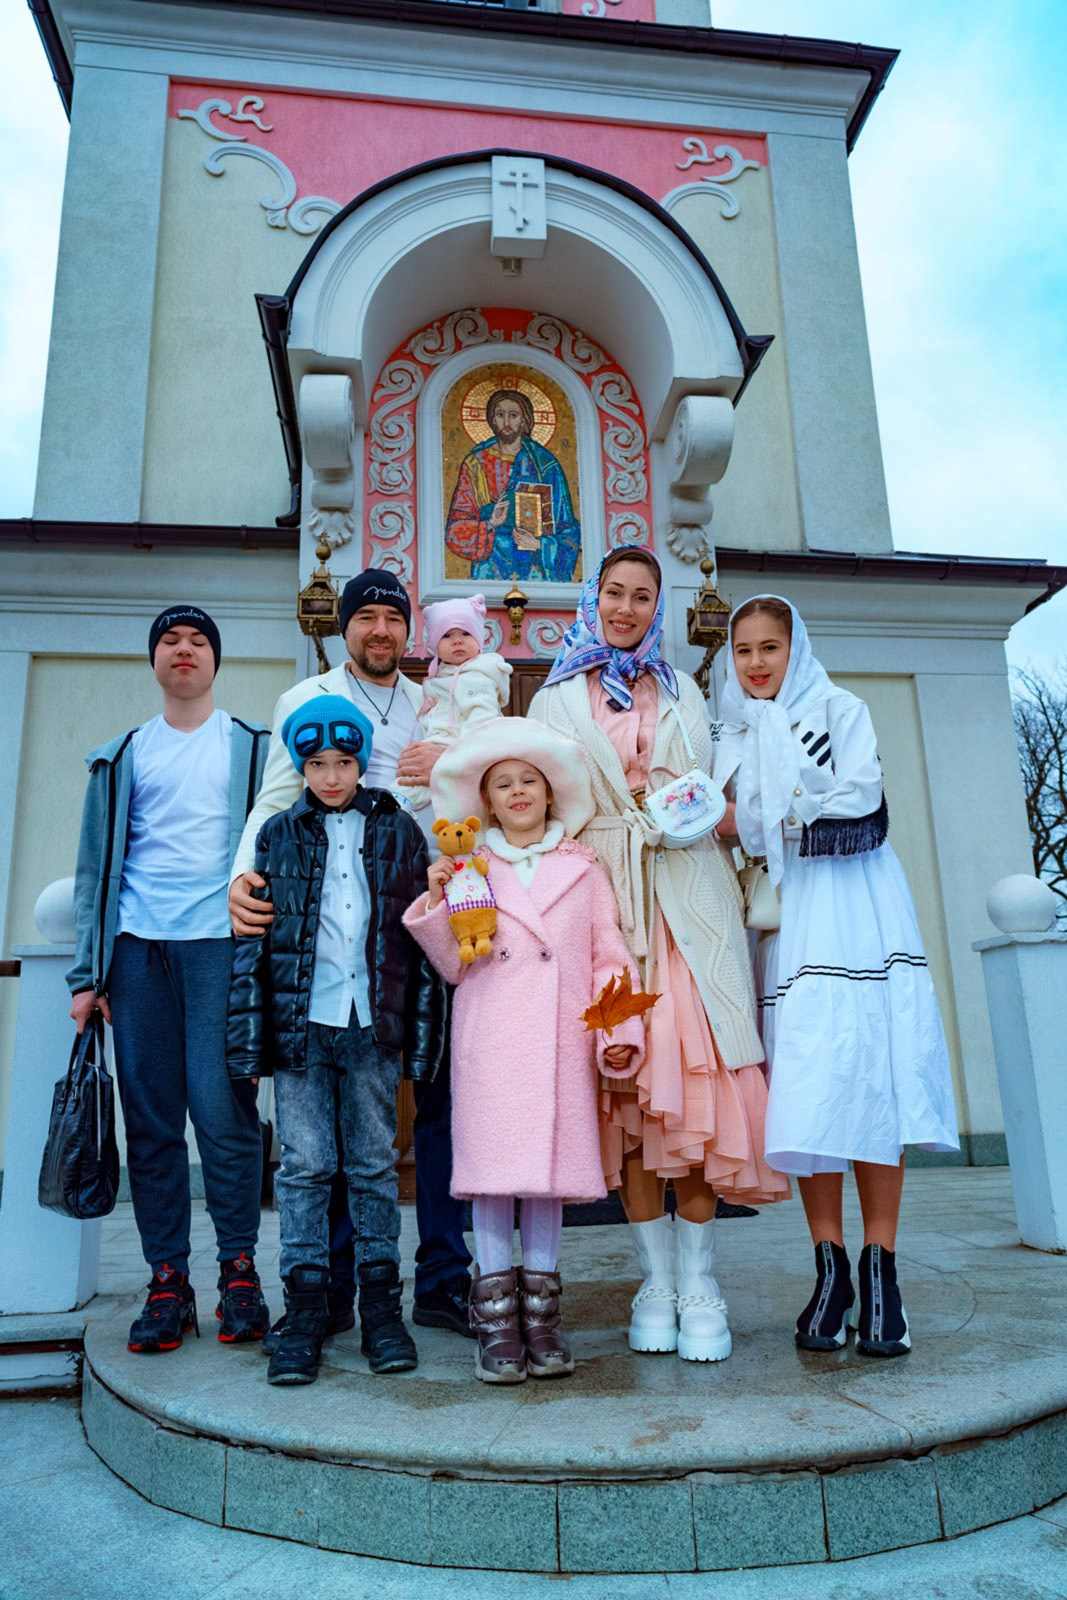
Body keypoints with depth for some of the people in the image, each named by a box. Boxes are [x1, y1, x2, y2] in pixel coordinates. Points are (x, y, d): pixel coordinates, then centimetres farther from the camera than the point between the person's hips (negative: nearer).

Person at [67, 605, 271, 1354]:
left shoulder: (252, 747, 12)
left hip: (222, 941, -2)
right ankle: (167, 1279, 13)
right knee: (150, 1119, 2)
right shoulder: (123, 756, 18)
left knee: (221, 1109, -8)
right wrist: (87, 971, 7)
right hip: (139, 948, 3)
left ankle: (239, 1270, 7)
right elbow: (97, 866, 15)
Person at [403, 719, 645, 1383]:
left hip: (561, 1042, 1)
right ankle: (496, 1317, 13)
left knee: (552, 1162, 5)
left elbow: (610, 956, 10)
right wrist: (436, 901, -7)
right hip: (490, 1041, -1)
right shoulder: (468, 868, 10)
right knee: (492, 1163, -1)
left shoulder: (583, 867, 13)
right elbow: (452, 964, 7)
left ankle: (541, 1312, 19)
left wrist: (621, 1030, -1)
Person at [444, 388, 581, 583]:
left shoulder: (544, 465, 6)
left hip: (535, 570, 0)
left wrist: (540, 545, -12)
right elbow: (457, 526, 3)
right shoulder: (476, 464, 8)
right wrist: (489, 525, -15)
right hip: (490, 570, 0)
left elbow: (566, 525, 6)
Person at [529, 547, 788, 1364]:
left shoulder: (682, 692, 20)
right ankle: (657, 1281, 10)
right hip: (598, 892, 0)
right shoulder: (557, 700, 15)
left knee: (693, 1069, -7)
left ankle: (699, 1285, 3)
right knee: (624, 1077, -2)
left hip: (683, 896, 1)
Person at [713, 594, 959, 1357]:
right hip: (785, 919, 3)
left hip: (855, 909, -2)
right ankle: (830, 1269, 4)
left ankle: (881, 1270, -3)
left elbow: (859, 799, -7)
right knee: (803, 1079, -3)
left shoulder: (841, 711, 7)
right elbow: (729, 836, 15)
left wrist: (755, 822, -7)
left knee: (867, 1069, -9)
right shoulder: (734, 739, 18)